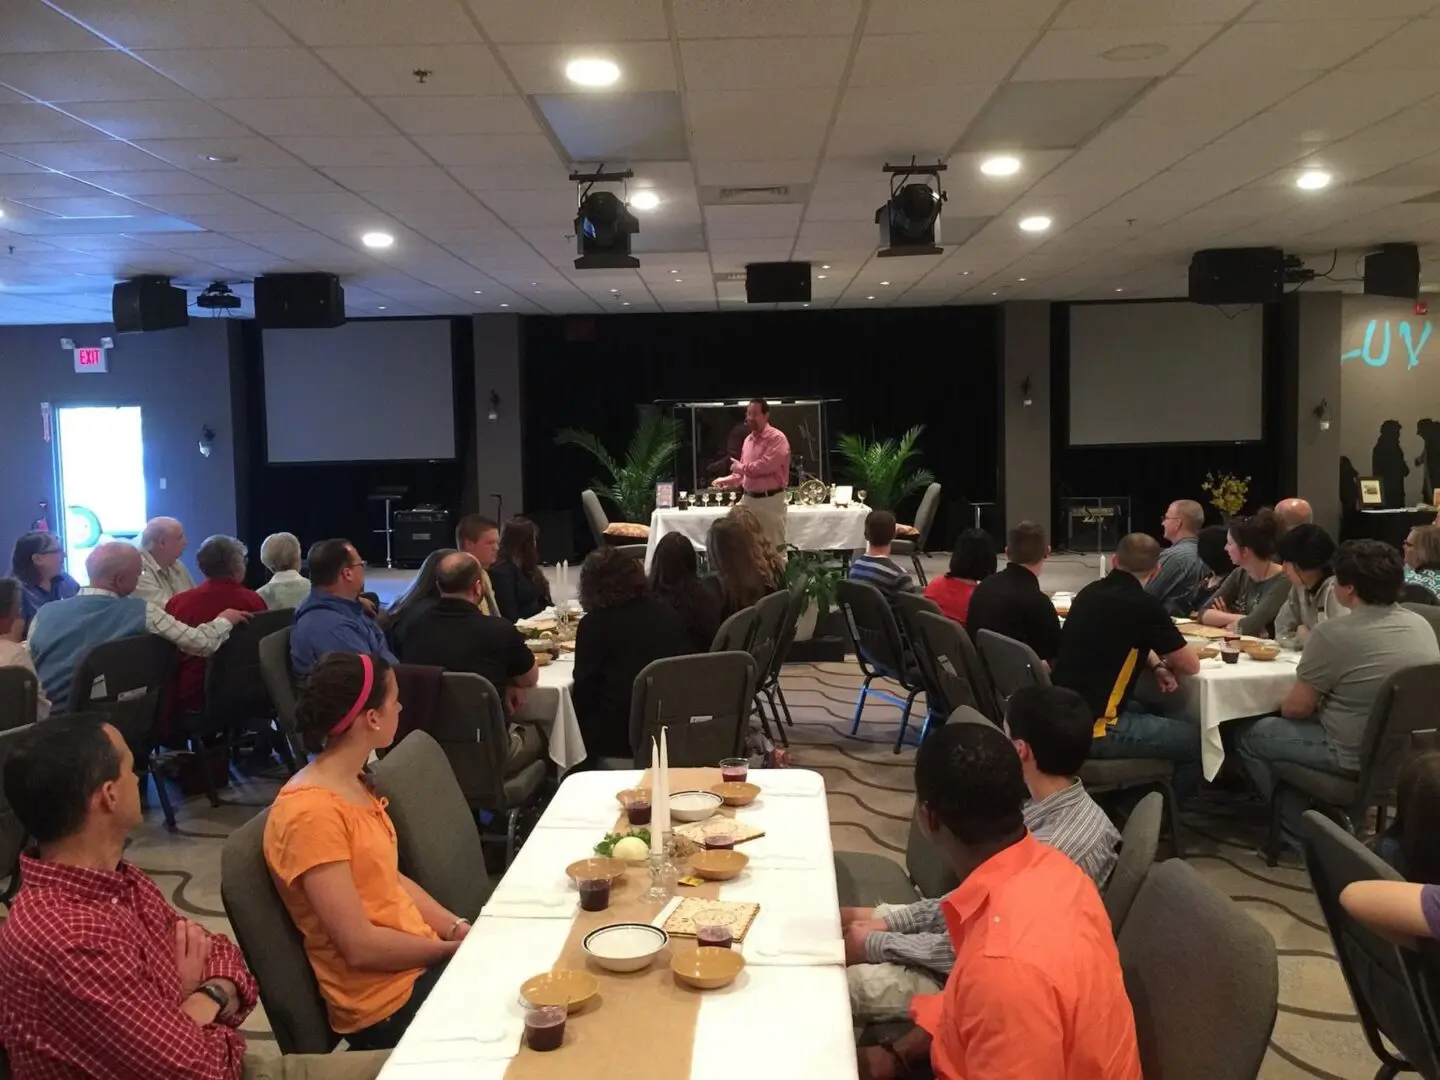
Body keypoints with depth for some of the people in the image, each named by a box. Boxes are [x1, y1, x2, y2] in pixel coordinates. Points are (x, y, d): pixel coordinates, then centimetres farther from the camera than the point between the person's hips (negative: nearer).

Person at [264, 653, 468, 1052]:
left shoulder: (353, 784, 7)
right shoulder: (312, 812, -23)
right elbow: (360, 946, -22)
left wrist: (457, 928, -3)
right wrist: (454, 948, -13)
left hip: (422, 959, 8)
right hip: (388, 1000, -8)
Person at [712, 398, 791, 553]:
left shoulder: (777, 438, -12)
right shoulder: (748, 439, 14)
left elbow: (767, 465, -25)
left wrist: (741, 467, -11)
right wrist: (728, 480, 5)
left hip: (770, 500, -7)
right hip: (749, 499, 8)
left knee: (774, 546, -1)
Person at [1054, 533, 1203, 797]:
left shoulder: (1090, 592, 8)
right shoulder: (1142, 605, -15)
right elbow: (1191, 665, -3)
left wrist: (1155, 664, 9)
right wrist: (1163, 662, 18)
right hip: (1092, 729, -8)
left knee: (1149, 712, 31)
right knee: (1196, 739, 5)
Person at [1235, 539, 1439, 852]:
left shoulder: (1334, 633, -21)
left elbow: (1295, 708, -14)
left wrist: (1283, 703, 9)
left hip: (1357, 758, -7)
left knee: (1248, 735, 11)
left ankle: (1303, 832, 19)